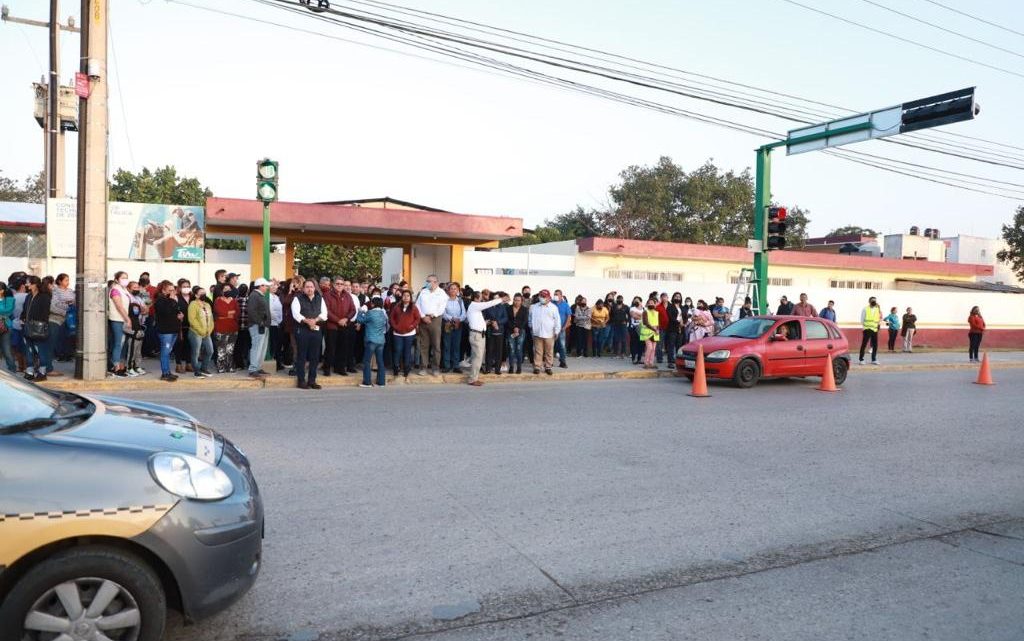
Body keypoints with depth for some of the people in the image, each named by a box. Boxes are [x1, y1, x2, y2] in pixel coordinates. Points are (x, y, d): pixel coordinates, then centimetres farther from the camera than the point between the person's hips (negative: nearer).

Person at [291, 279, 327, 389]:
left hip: (317, 330, 4)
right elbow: (295, 313, -10)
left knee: (315, 356, 6)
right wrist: (307, 321, -22)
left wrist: (315, 320, -13)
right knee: (302, 356, -1)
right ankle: (301, 381, 5)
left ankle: (312, 380, 14)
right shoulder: (298, 299, 2)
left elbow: (324, 313, 5)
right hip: (302, 330, -4)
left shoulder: (320, 299, 14)